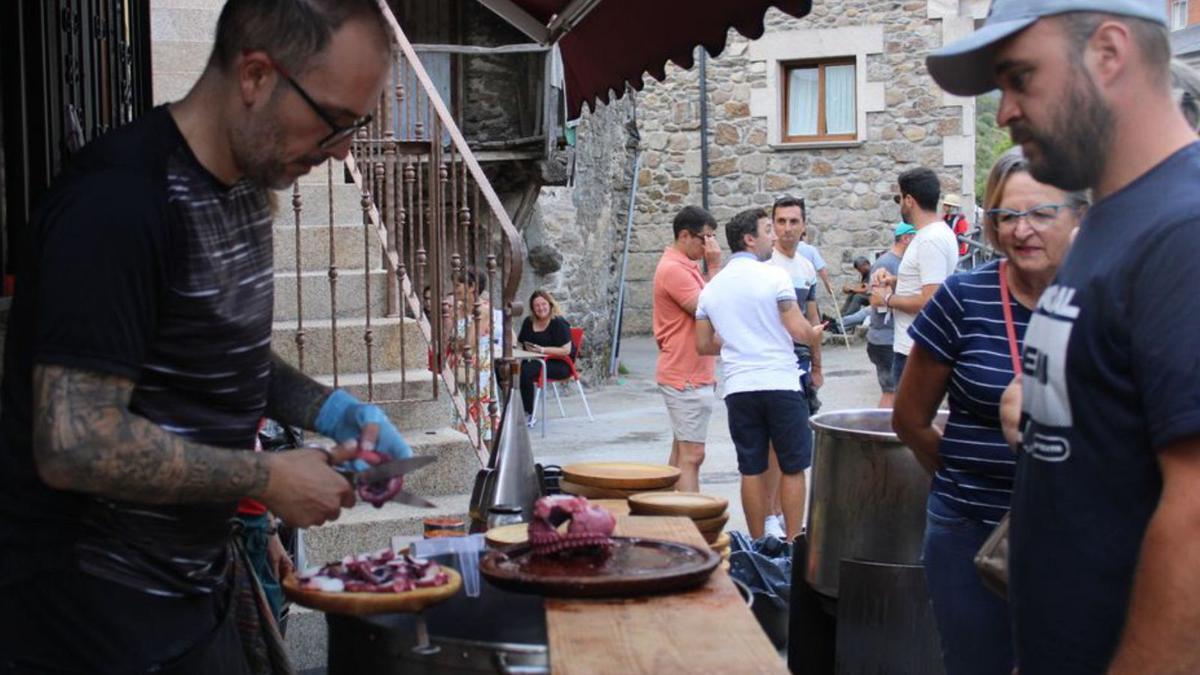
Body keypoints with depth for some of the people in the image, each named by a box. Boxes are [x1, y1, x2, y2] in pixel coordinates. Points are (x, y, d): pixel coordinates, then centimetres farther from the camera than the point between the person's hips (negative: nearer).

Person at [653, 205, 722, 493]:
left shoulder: (685, 267, 16)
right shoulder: (673, 269, -16)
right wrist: (715, 267, -17)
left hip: (689, 376, 11)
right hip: (687, 379, -11)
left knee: (681, 451, 14)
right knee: (692, 455, -12)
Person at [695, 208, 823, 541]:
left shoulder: (711, 288, 10)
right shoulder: (774, 276, -8)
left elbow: (704, 345, 13)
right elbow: (798, 330, -13)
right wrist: (813, 334, 9)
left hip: (738, 388, 5)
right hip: (781, 384, -5)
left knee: (752, 470, 9)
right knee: (793, 468, 6)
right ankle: (792, 544, 8)